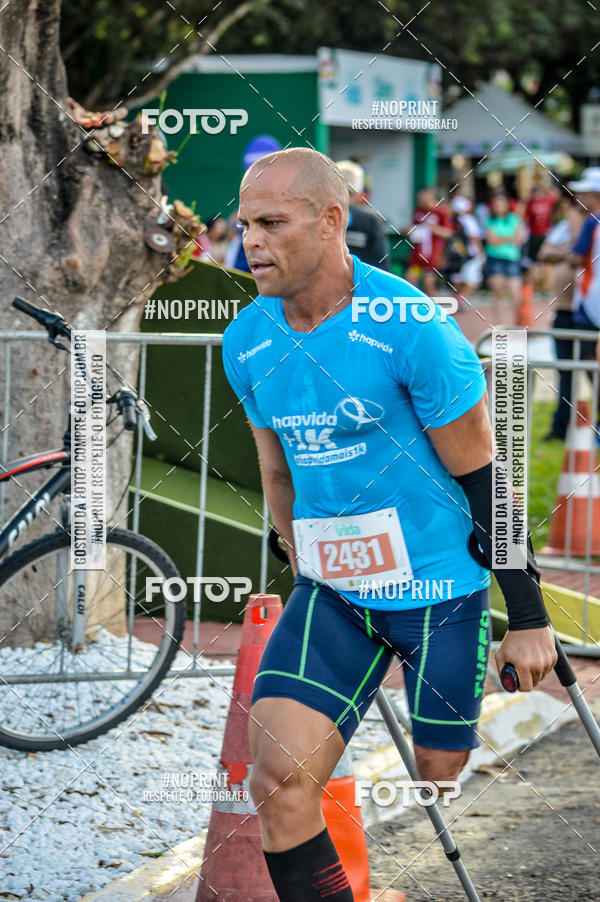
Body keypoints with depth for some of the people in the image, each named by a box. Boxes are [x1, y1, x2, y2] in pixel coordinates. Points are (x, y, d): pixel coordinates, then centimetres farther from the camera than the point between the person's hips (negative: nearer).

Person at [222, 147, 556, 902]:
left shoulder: (414, 330, -16)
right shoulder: (246, 342, 1)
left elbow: (484, 476, -10)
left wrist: (527, 619, -7)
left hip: (441, 588, -4)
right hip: (330, 593, 4)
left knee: (444, 786, 4)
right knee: (277, 783, -11)